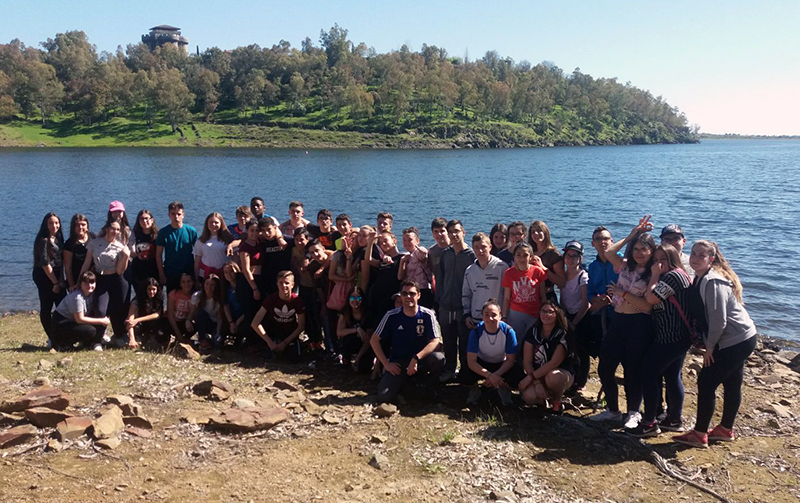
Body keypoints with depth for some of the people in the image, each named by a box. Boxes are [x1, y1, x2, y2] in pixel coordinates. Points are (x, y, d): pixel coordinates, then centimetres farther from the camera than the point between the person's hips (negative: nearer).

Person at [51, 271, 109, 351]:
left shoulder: (92, 294, -2)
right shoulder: (77, 297, -26)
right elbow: (79, 319, -25)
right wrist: (101, 321, -22)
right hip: (60, 323, -8)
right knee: (90, 331, -29)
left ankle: (95, 343, -1)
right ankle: (61, 342, -8)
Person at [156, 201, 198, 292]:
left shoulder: (191, 231, -2)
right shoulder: (163, 232, -2)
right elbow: (158, 255, 0)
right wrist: (161, 275, -4)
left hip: (188, 273, 0)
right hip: (170, 275, 0)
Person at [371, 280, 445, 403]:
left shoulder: (427, 315, -10)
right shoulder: (392, 316, -7)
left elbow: (435, 341, -15)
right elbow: (374, 340, 0)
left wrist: (416, 358, -28)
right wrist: (386, 363, -7)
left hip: (420, 361, 0)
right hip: (398, 363, 0)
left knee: (438, 357, -33)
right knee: (384, 396, -22)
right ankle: (404, 382, 14)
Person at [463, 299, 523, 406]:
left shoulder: (508, 331, -22)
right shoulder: (476, 331, -22)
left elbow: (510, 360, -14)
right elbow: (471, 361, -23)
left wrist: (496, 375, -28)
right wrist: (489, 375, -35)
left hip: (502, 365, 1)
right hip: (482, 364, -1)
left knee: (518, 376, -30)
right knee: (465, 376, -32)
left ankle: (503, 388, 7)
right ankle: (475, 389, 7)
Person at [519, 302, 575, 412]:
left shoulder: (563, 335, -14)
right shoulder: (532, 332, -3)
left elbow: (554, 363, -22)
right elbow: (527, 361, -7)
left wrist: (531, 377, -24)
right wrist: (537, 383, -21)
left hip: (562, 373, -2)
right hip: (538, 375, 2)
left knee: (552, 377, -39)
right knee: (529, 397, -28)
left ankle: (556, 402, -6)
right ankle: (545, 396, 9)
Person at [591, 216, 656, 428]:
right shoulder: (626, 266, 11)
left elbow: (647, 306, -15)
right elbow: (608, 253, -3)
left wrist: (623, 293, -15)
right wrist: (630, 236, 3)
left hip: (639, 325, -6)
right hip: (619, 321, 6)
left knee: (632, 371, 2)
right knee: (604, 368, 6)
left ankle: (633, 413, 23)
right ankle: (613, 410, 23)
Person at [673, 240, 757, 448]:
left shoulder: (713, 282, -23)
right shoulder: (701, 278, 8)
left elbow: (718, 320, -23)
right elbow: (704, 314, 13)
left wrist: (709, 346, -13)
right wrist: (709, 343, 5)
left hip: (736, 341, -10)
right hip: (740, 338, 10)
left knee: (706, 382, -7)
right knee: (732, 384, 19)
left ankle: (699, 435, 1)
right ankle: (725, 430, 32)